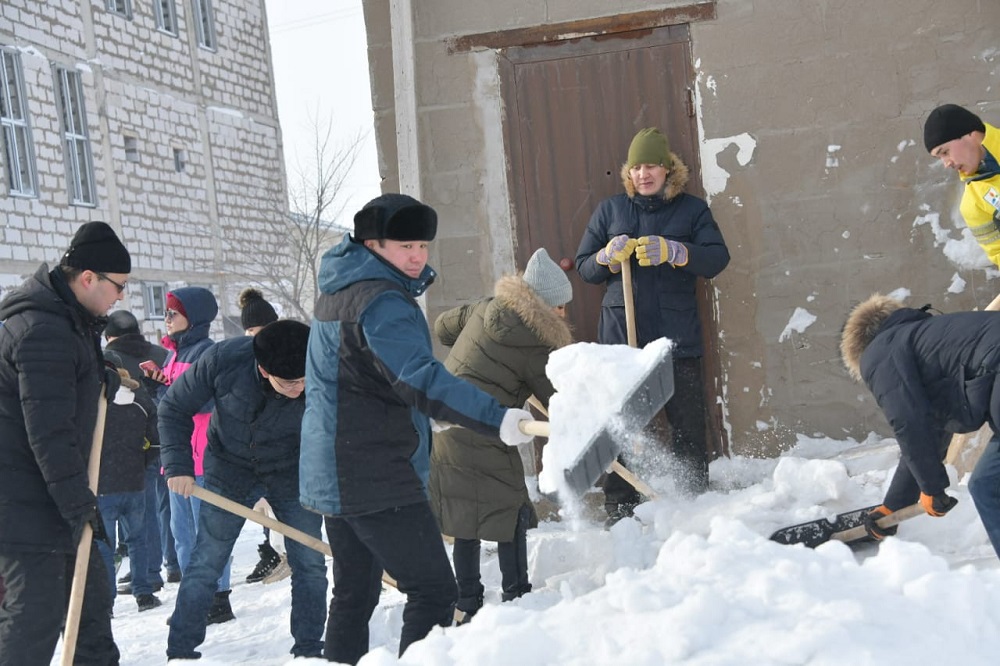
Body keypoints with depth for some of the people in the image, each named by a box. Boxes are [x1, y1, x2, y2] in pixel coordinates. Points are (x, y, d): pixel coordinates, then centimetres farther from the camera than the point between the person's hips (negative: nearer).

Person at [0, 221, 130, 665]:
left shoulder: (70, 320, 12)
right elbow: (48, 431, -24)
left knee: (91, 592, 18)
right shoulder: (43, 330, -21)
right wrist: (78, 502, -19)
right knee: (38, 609, -8)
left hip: (51, 494, 11)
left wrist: (100, 380, 6)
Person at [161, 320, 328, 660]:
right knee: (206, 562, 2)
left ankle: (309, 649, 13)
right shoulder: (223, 359, -30)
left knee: (309, 563, -1)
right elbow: (174, 409, -13)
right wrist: (178, 466, -18)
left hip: (291, 473, 0)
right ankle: (180, 650, 13)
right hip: (229, 468, 0)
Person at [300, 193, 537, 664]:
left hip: (336, 475, 10)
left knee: (355, 594, 18)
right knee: (433, 591, -8)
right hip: (376, 479, -10)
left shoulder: (340, 289, 14)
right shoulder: (380, 301, -18)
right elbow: (421, 379, -32)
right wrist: (497, 419, -40)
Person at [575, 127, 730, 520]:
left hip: (678, 338, -1)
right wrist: (609, 257, -8)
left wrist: (671, 251, -21)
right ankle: (620, 513, 6)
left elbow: (717, 258, -7)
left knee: (688, 426, 0)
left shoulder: (692, 210, 8)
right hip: (620, 336, 1)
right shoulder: (610, 210, 14)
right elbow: (584, 267, 13)